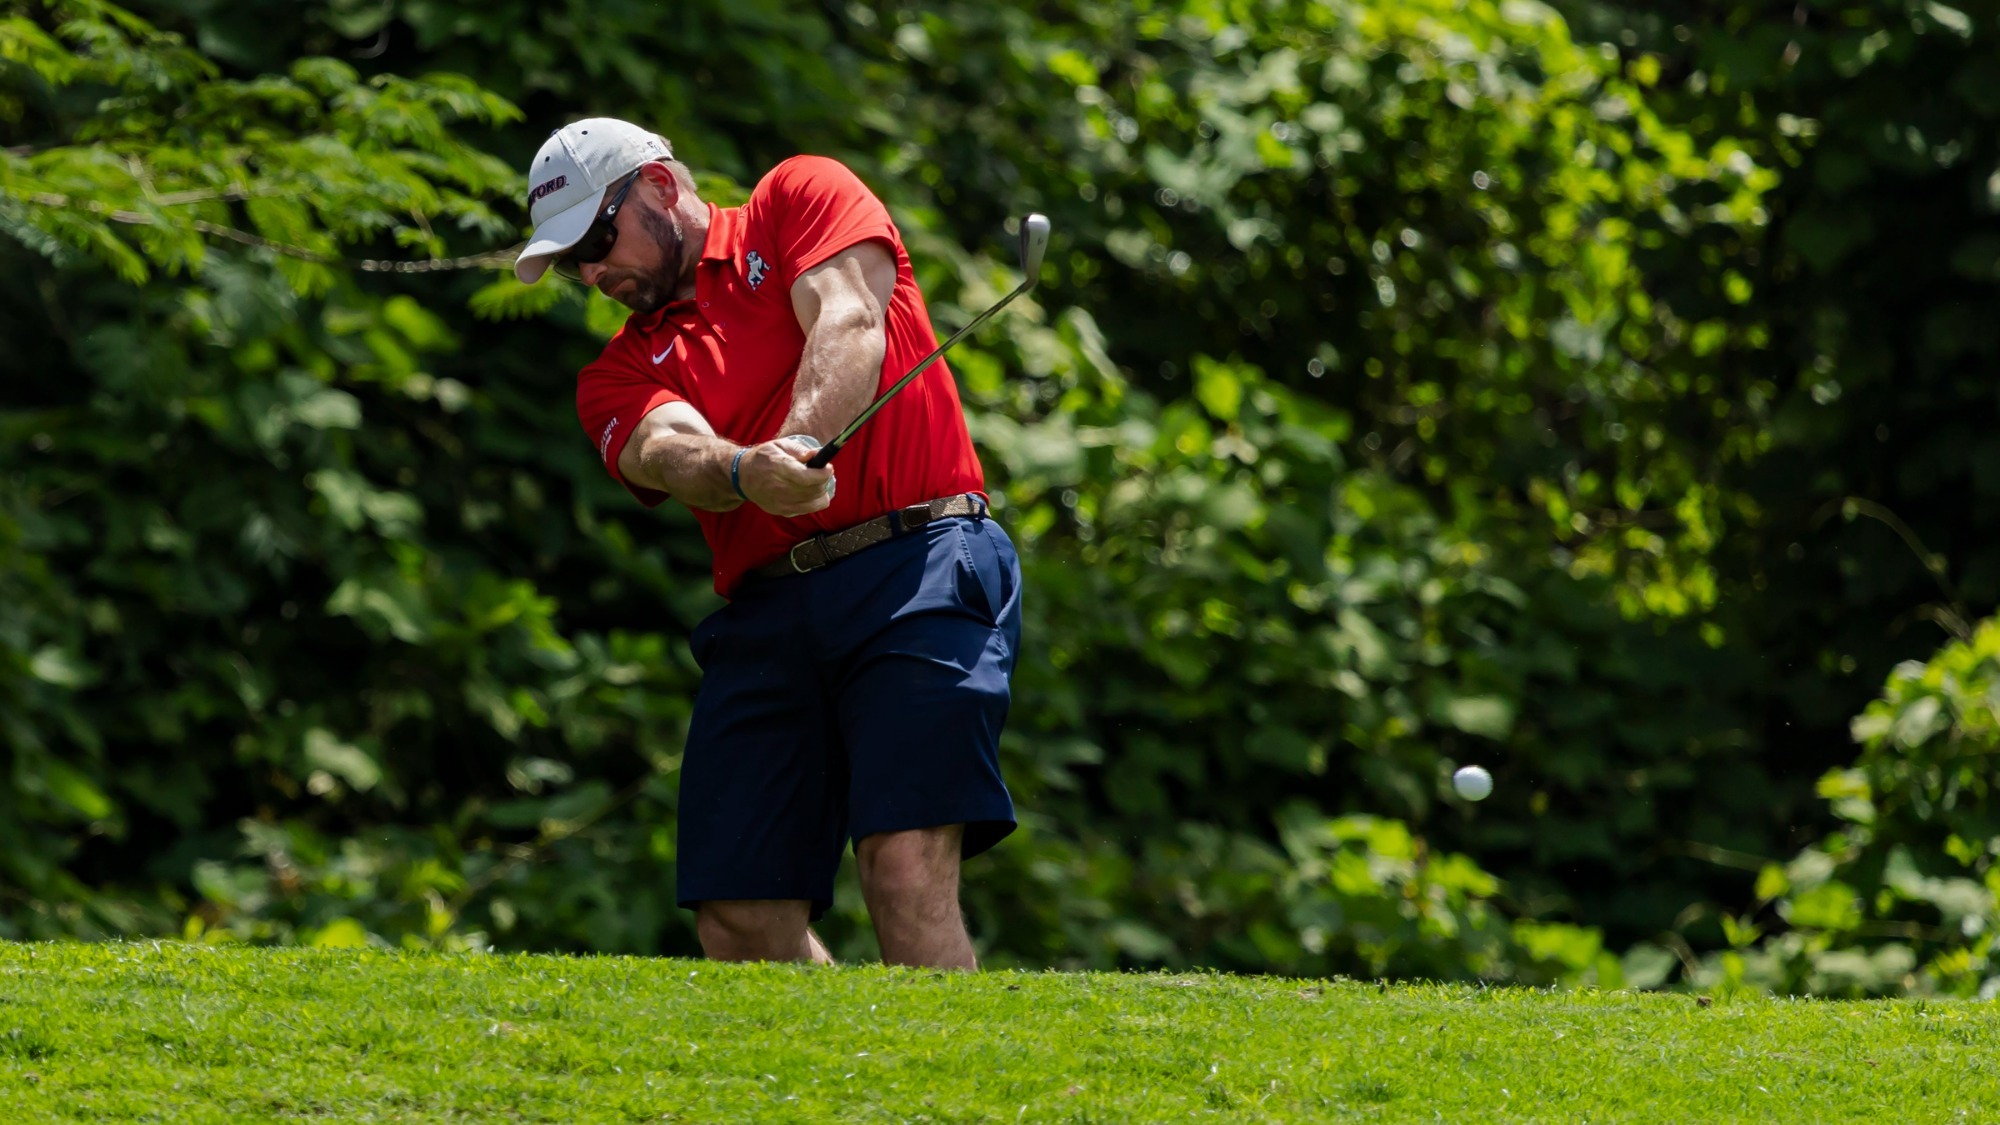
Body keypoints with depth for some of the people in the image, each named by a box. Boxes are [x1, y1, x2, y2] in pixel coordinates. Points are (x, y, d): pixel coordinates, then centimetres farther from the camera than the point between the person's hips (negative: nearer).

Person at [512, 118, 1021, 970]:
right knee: (741, 919, -4)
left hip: (919, 562, -5)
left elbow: (850, 323, -6)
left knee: (906, 868, -21)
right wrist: (744, 472, -26)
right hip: (766, 609, 5)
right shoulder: (620, 373, 20)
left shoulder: (802, 197, 13)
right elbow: (670, 450, -3)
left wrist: (800, 443, -24)